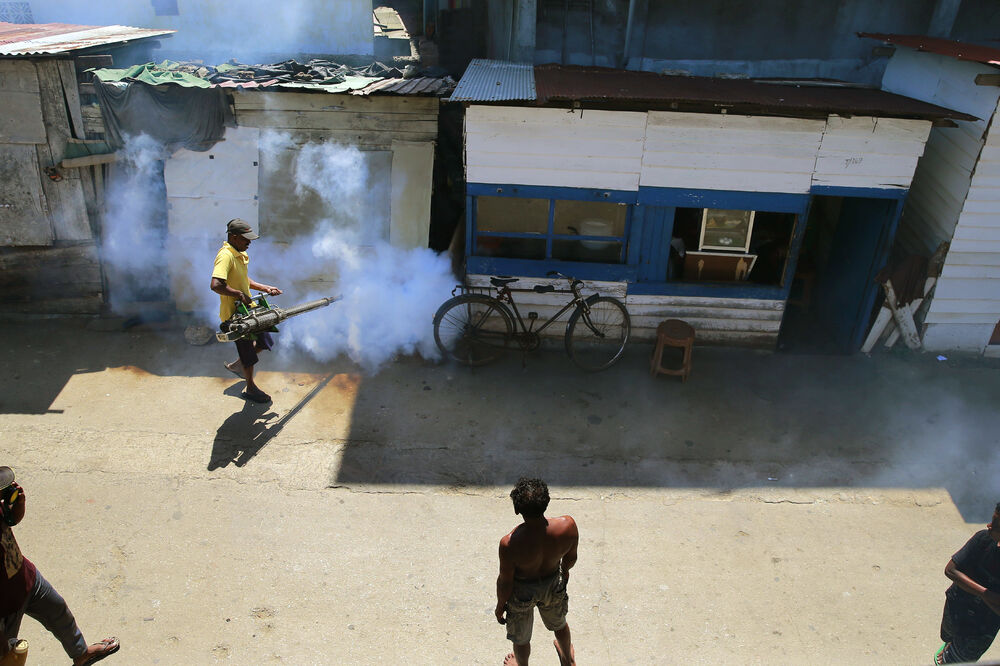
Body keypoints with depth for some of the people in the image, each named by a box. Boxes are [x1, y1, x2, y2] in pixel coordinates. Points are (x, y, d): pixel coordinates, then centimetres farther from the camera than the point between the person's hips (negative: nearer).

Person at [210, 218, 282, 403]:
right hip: (233, 314, -9)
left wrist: (265, 288, 11)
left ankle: (236, 365, 37)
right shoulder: (226, 256, -24)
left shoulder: (240, 254, 7)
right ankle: (251, 389, 26)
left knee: (265, 341, 18)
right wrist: (240, 294, -28)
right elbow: (216, 285, -37)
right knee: (248, 352, 6)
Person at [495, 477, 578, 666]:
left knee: (521, 638, 29)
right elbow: (571, 557, -10)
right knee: (559, 624, 36)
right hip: (554, 585, 3)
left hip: (522, 590, -3)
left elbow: (505, 582, -21)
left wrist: (500, 605, 1)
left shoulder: (509, 544, -40)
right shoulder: (567, 526, -33)